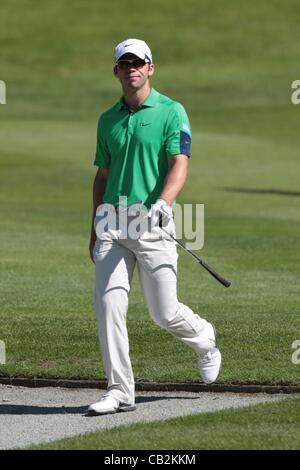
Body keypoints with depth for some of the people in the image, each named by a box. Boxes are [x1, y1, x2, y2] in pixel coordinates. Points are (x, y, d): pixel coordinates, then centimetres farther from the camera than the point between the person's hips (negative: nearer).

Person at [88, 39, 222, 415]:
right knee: (108, 304, -9)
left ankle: (203, 339, 33)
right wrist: (95, 228, 22)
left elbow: (180, 164, -11)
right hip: (113, 223, 4)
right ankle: (119, 391, -3)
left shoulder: (171, 112, 0)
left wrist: (163, 202, -28)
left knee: (164, 313, -1)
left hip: (152, 225, -4)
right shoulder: (108, 120, 16)